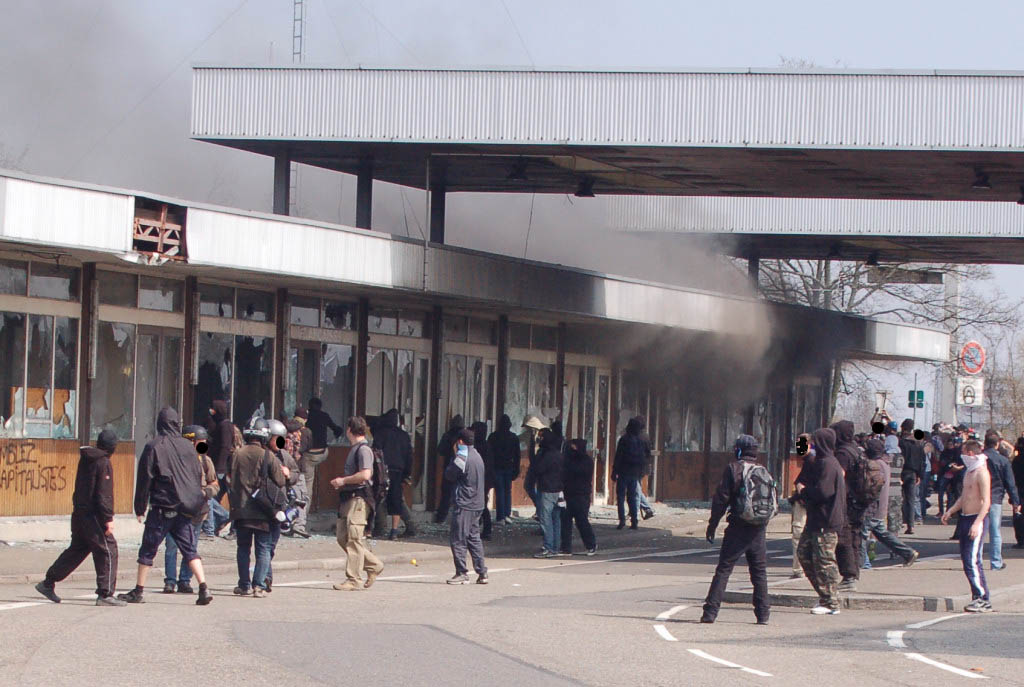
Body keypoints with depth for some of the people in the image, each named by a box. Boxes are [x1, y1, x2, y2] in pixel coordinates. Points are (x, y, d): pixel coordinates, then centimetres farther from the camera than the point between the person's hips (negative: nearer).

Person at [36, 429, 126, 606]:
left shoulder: (85, 458, 13)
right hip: (93, 515, -9)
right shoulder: (103, 463, -14)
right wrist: (108, 518, -17)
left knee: (77, 549, 19)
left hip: (79, 511, 9)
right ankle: (105, 594, -7)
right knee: (108, 550, -4)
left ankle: (48, 583, 23)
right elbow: (104, 494, -18)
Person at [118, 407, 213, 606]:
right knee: (189, 550, 7)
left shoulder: (153, 447, -6)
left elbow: (144, 479, -4)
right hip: (185, 510, 4)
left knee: (147, 551, 5)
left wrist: (140, 507, 2)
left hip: (162, 508, -4)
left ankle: (138, 591, 7)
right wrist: (195, 503, 20)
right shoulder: (188, 446, 5)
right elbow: (199, 476, 11)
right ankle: (203, 589, -6)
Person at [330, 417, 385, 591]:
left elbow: (365, 475, -22)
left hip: (358, 498, -10)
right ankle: (374, 565, 19)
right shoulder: (354, 449, 19)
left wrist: (343, 480, -13)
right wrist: (341, 482, 14)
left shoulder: (363, 449, -11)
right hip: (348, 498, 10)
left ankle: (354, 579, -7)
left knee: (354, 538, -9)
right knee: (343, 538, 9)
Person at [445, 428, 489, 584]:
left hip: (464, 505, -9)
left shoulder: (462, 458, -15)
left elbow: (449, 475, -7)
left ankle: (462, 573, -4)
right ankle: (482, 573, 10)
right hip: (477, 504, 9)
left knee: (458, 539, -3)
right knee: (474, 537, 13)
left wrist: (454, 455, 1)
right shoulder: (477, 456, 12)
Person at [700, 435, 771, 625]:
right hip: (758, 530, 4)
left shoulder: (733, 469, -5)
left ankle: (710, 611, -8)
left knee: (723, 570, -2)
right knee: (759, 572, 13)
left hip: (737, 528, -4)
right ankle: (763, 614, 11)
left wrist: (712, 524, -1)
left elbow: (721, 499, -7)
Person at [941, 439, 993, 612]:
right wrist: (950, 511, 16)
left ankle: (983, 599, -8)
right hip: (965, 518, 10)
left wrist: (977, 523, -27)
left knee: (972, 561, -12)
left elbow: (986, 502, -20)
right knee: (966, 559, 9)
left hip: (976, 519, -10)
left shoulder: (981, 473, -14)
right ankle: (978, 597, 14)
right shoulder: (968, 471, 16)